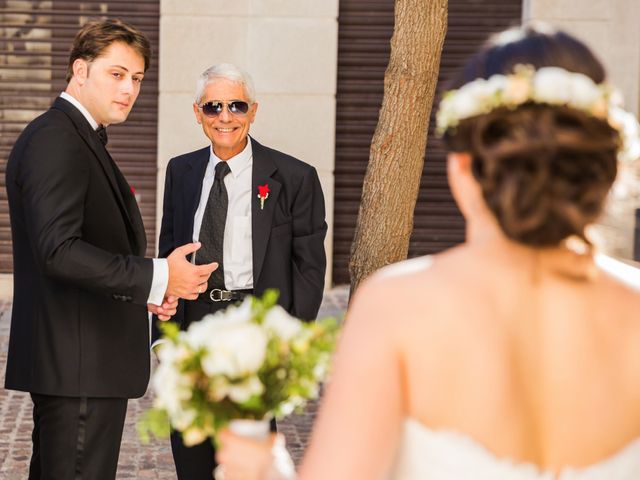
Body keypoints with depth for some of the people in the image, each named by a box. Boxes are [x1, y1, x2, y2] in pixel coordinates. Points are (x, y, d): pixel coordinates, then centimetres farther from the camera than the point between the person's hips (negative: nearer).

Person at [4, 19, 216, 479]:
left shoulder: (80, 139, 18)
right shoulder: (55, 140, -15)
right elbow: (57, 250, -26)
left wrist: (145, 293, 11)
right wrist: (156, 277, -25)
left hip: (86, 360, 11)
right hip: (79, 362, -11)